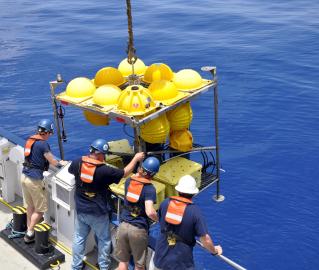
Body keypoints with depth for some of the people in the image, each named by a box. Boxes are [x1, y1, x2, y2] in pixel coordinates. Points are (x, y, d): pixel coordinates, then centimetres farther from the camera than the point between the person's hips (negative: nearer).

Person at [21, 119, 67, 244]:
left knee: (30, 207, 19)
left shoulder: (30, 140, 8)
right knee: (40, 209, 6)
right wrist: (61, 163, 13)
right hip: (34, 179, -8)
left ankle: (29, 230, 27)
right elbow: (53, 162, -8)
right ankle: (29, 233, 8)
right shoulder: (43, 144, -16)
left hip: (24, 176, 8)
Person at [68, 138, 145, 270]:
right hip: (98, 213, -4)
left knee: (79, 238, 18)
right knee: (104, 240, 16)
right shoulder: (104, 170, -23)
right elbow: (124, 173, -11)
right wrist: (136, 158, 1)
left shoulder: (77, 163, -11)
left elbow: (70, 170, 14)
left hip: (80, 210, 4)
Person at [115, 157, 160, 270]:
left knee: (123, 261, 17)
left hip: (123, 226, 5)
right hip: (138, 230, -5)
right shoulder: (150, 188, -15)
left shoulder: (129, 181, 1)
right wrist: (160, 220, -9)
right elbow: (150, 212, -25)